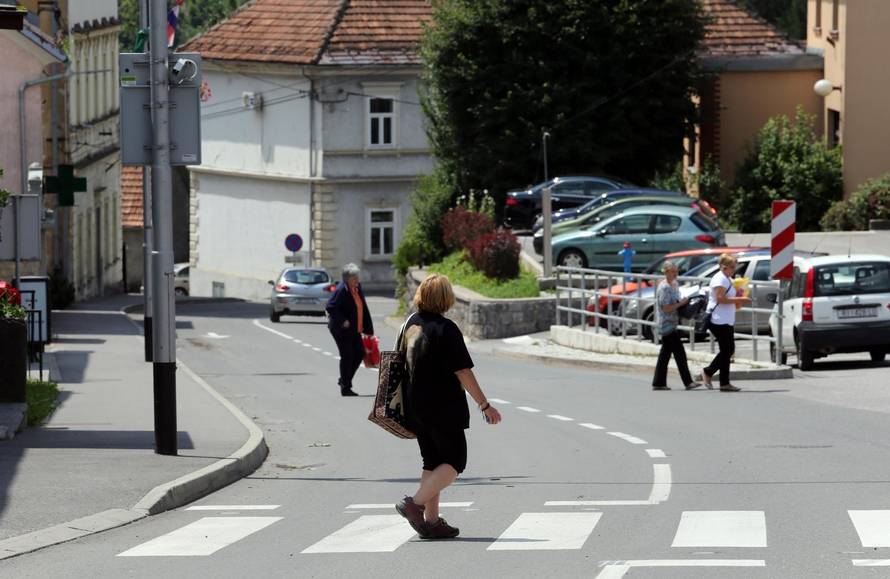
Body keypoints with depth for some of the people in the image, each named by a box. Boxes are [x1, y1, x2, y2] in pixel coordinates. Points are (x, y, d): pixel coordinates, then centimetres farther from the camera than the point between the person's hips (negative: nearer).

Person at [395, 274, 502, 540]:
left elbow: (404, 363, 15)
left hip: (415, 406, 8)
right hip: (444, 408, -7)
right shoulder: (446, 329, -16)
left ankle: (432, 521, 12)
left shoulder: (411, 324, 6)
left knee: (432, 463, 14)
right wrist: (485, 406, -10)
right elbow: (463, 372, -16)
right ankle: (415, 503, -12)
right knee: (455, 461, 1)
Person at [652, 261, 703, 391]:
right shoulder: (664, 288, -16)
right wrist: (681, 303, -17)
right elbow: (665, 308, -20)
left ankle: (659, 383, 14)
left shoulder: (674, 285, 13)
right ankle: (688, 382, -6)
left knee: (665, 354, 11)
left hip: (672, 325, 10)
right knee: (680, 353, -8)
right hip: (667, 325, -10)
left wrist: (683, 302, 7)